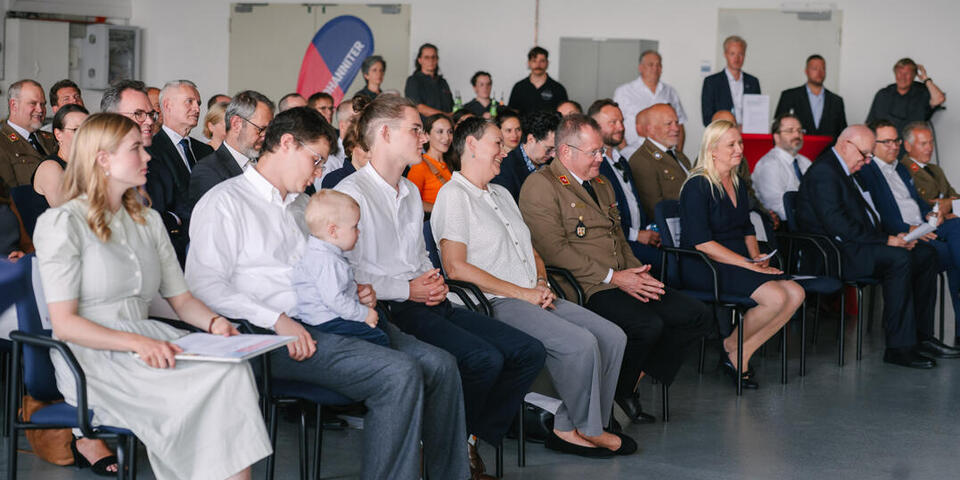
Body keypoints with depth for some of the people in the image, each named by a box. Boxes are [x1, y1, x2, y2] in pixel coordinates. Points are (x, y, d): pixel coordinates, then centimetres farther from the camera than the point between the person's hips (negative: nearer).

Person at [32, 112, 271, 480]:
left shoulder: (148, 221, 21)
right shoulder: (61, 223, -1)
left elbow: (180, 298, 19)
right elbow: (64, 323, -10)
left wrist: (213, 322, -4)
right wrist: (136, 342, -23)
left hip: (150, 344, 6)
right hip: (93, 355, -6)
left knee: (232, 371, -26)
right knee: (192, 393, -31)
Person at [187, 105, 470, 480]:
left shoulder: (302, 204, 27)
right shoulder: (225, 202, 0)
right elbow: (204, 285, -12)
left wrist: (357, 292, 9)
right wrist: (277, 320, -21)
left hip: (330, 321, 8)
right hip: (275, 337, -8)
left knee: (439, 364, -8)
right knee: (400, 372, -26)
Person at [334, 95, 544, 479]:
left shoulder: (411, 192, 23)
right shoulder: (351, 193, -6)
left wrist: (434, 281, 8)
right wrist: (408, 290, -12)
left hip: (429, 303, 9)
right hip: (390, 310, -9)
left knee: (528, 352, -5)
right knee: (485, 359, -27)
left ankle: (470, 440, 2)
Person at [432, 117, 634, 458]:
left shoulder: (502, 195, 25)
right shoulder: (453, 195, -4)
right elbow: (455, 267, -15)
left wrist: (541, 284, 4)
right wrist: (521, 292, -14)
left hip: (534, 298, 9)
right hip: (495, 303, -9)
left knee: (612, 336, -7)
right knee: (580, 343, -26)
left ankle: (569, 428, -6)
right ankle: (587, 428, -5)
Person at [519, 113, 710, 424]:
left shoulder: (601, 184, 23)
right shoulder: (540, 185, -6)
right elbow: (554, 250, -15)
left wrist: (638, 272, 7)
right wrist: (612, 277, -15)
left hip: (623, 280, 9)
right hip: (582, 289, -9)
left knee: (696, 316, -4)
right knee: (648, 326, -30)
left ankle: (634, 378, 5)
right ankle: (617, 392, -3)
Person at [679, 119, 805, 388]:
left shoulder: (737, 184, 17)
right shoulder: (697, 186, -10)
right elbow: (701, 242, -17)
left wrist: (757, 257, 4)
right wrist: (748, 264, -19)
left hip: (738, 261, 9)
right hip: (704, 267, -9)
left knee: (796, 294, -14)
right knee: (775, 297, -27)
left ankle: (740, 356, -6)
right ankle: (731, 346, -1)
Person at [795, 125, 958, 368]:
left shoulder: (846, 171, 20)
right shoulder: (823, 171, -13)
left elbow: (866, 216, 21)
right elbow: (837, 223, -23)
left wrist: (894, 237, 3)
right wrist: (885, 240, -19)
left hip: (860, 246, 11)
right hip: (836, 254, -11)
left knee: (926, 253, 2)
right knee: (899, 258, -29)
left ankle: (921, 336, 3)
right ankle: (900, 346, -27)